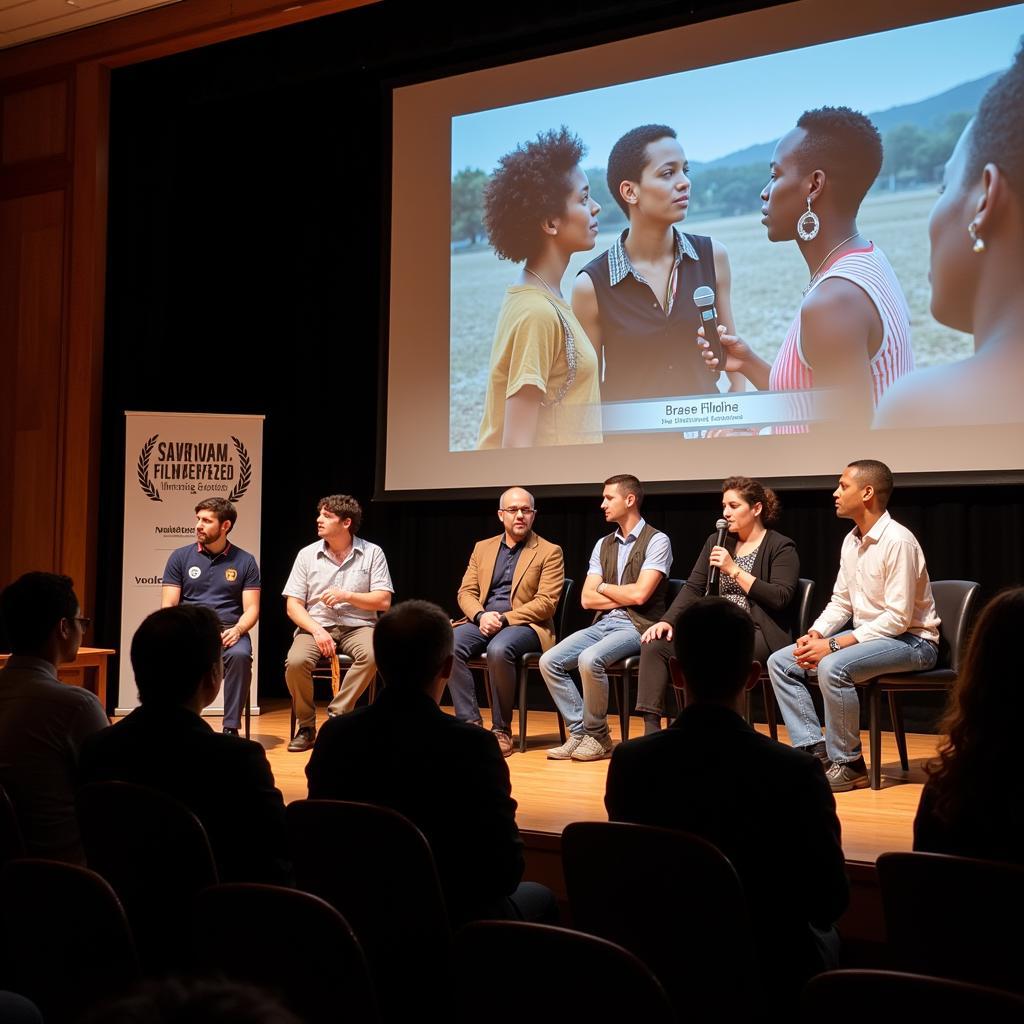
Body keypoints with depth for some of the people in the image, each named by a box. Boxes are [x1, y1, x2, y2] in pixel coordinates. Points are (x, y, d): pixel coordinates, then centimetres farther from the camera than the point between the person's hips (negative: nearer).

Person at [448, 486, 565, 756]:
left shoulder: (549, 552, 2)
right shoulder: (483, 548, 16)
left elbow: (546, 602, -7)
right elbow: (466, 592, 11)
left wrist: (504, 619, -18)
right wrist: (481, 616, -11)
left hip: (524, 623, -4)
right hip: (483, 621, 4)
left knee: (498, 650, -37)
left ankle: (501, 729, -20)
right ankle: (470, 723, -18)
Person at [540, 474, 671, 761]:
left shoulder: (656, 541, -5)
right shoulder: (603, 545, 14)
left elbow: (640, 594, -16)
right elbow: (587, 599, 7)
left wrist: (604, 587, 0)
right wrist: (626, 596, -5)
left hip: (637, 626, -7)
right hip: (603, 624, 7)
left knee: (590, 659, -32)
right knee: (549, 661, -13)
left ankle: (597, 735, -12)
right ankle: (579, 731, -5)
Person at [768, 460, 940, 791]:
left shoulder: (898, 541, -21)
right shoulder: (851, 541, 7)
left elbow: (898, 618, -24)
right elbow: (840, 602, 14)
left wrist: (833, 645, -25)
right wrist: (816, 634, -6)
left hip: (911, 640, -9)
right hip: (867, 635, 9)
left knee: (832, 667, -34)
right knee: (780, 662, -2)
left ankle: (847, 765, -16)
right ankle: (814, 751, -4)